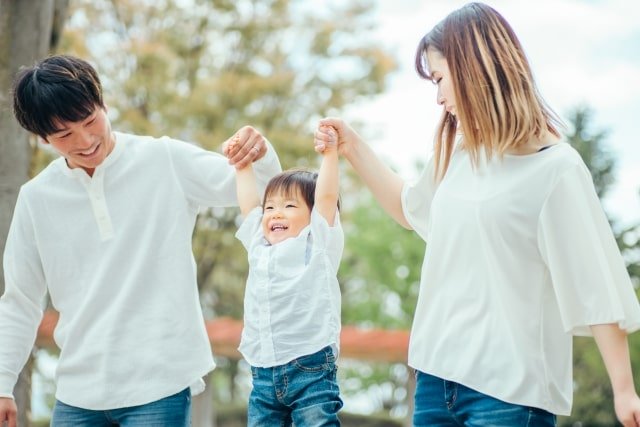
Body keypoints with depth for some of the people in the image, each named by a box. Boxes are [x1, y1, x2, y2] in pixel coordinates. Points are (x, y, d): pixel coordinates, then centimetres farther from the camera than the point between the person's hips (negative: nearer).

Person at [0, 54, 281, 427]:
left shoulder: (166, 162, -3)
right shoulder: (36, 198, 4)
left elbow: (261, 190, -5)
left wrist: (260, 154, -27)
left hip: (159, 386, -3)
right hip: (78, 394, 3)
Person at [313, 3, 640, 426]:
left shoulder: (555, 168, -9)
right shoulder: (457, 155, 12)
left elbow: (595, 288, -12)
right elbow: (411, 209, 34)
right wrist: (353, 147, 27)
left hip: (510, 388, -7)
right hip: (437, 373, 7)